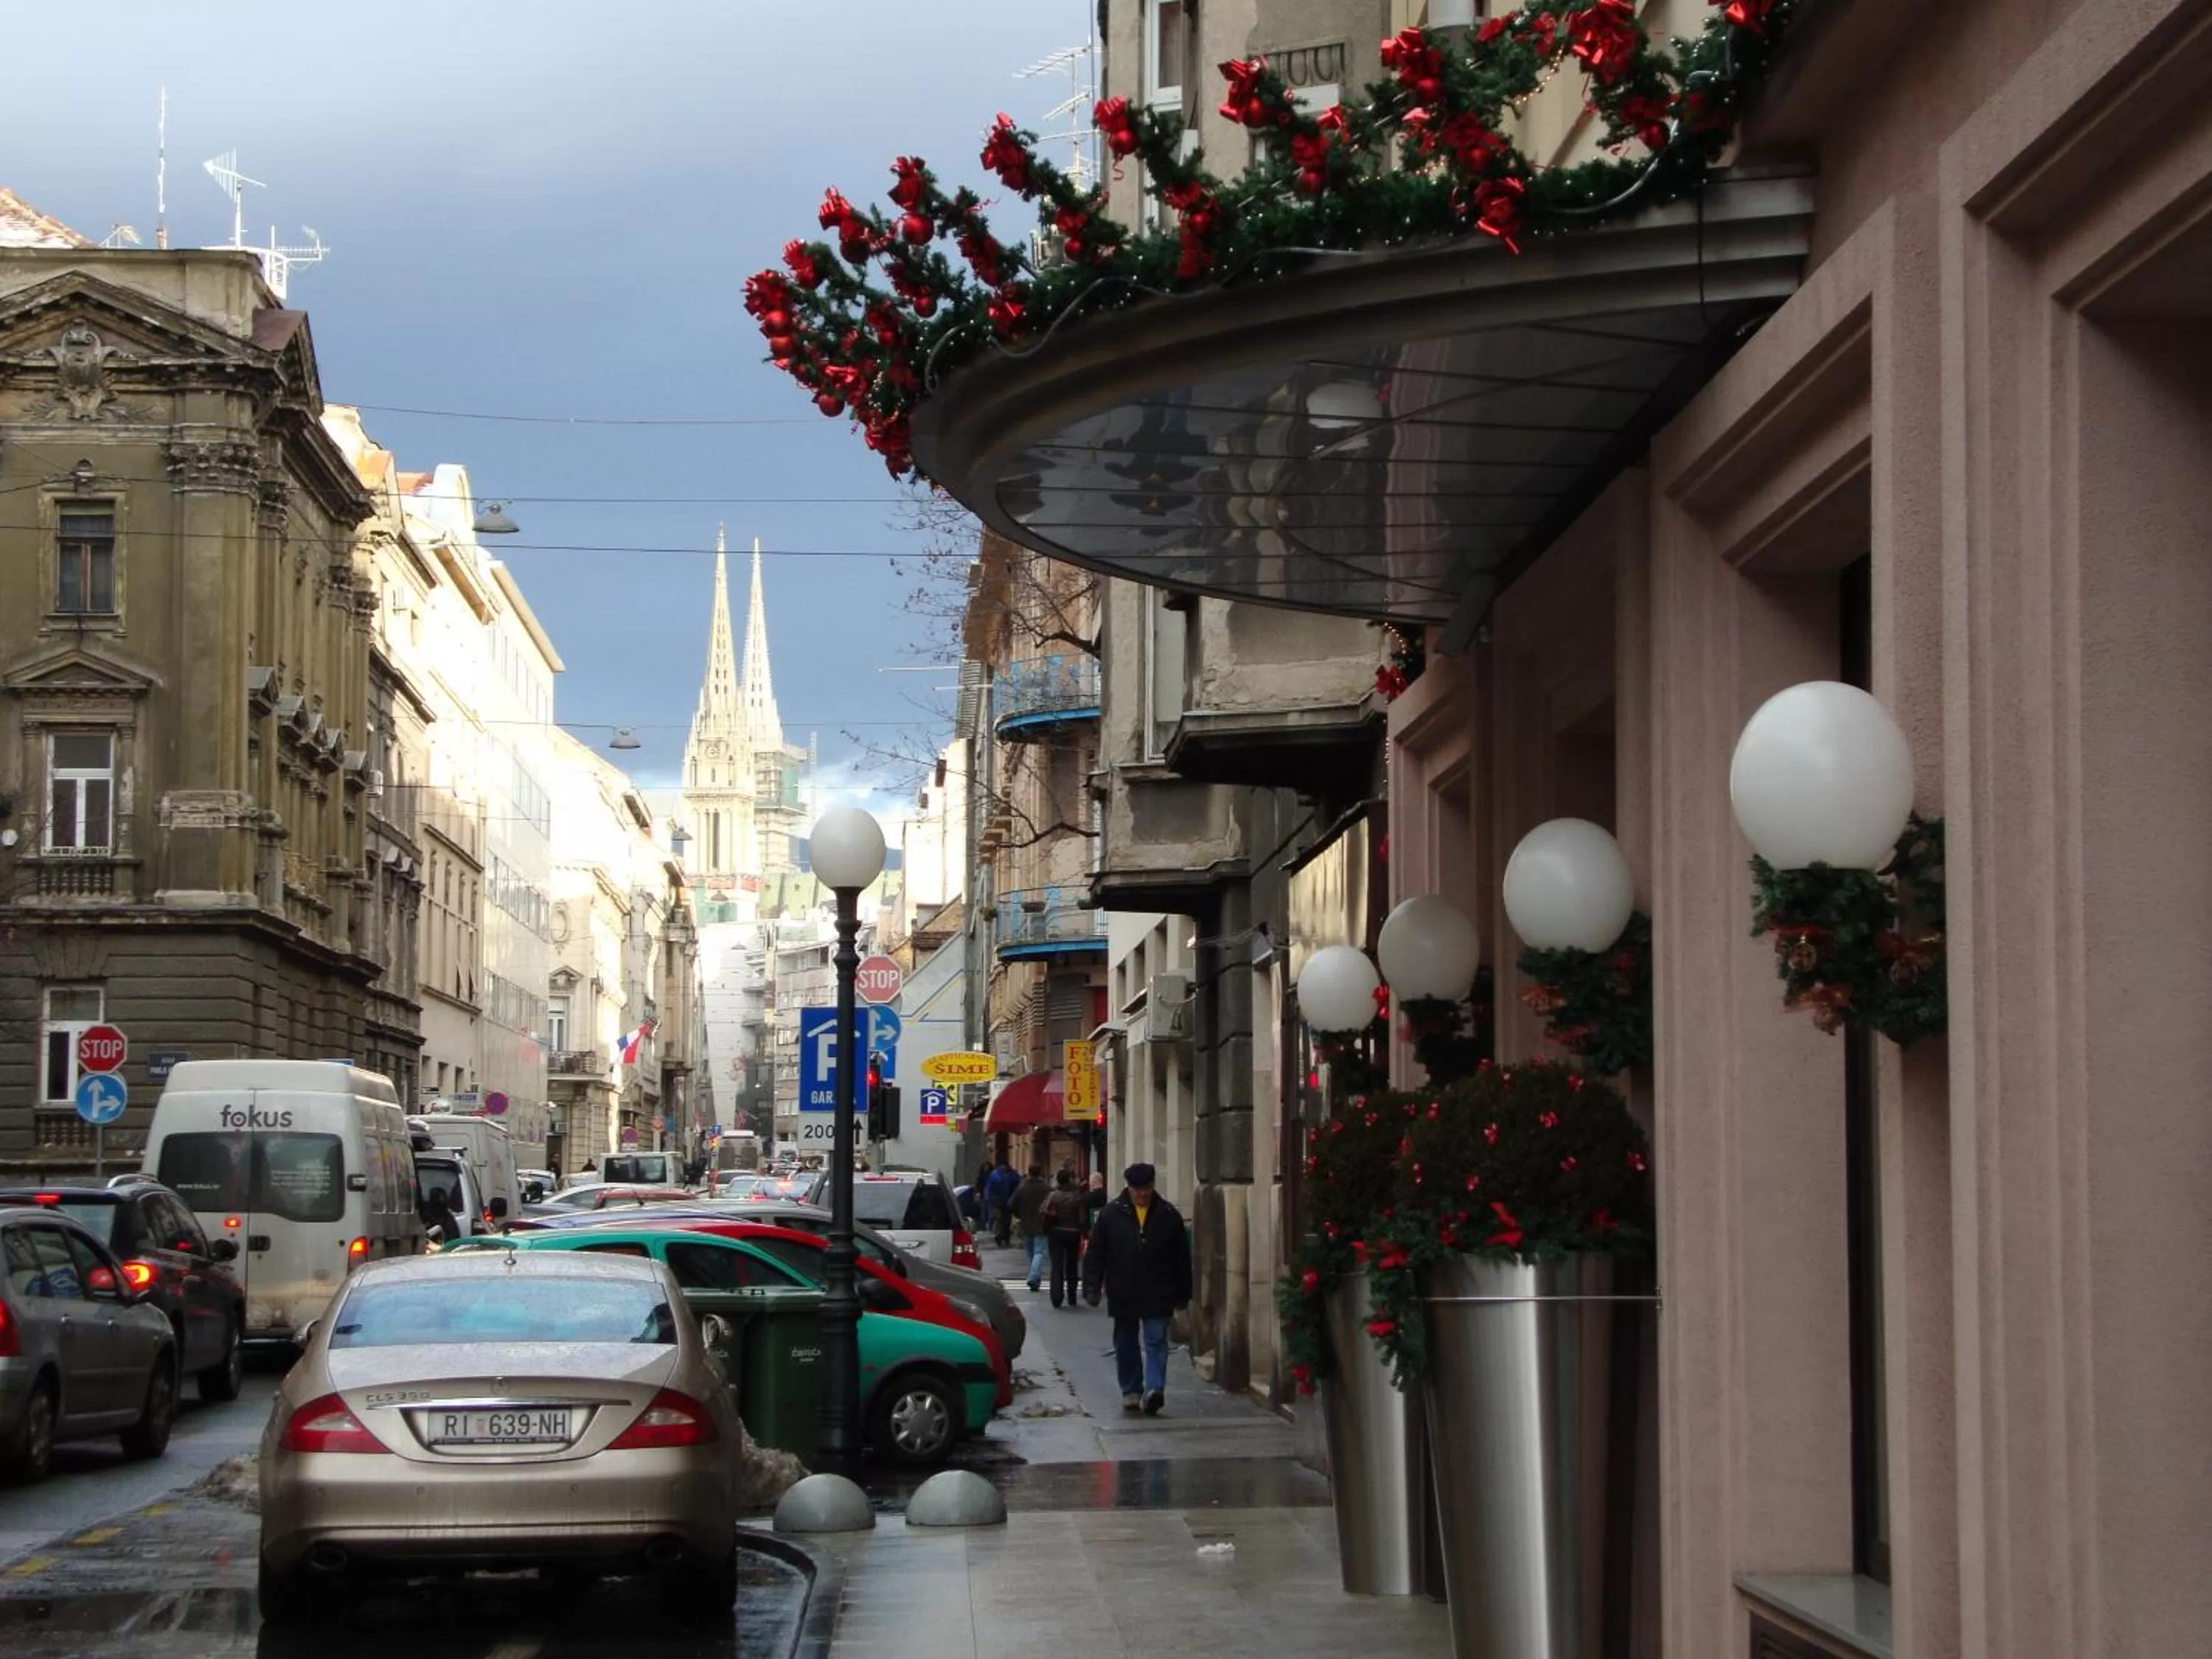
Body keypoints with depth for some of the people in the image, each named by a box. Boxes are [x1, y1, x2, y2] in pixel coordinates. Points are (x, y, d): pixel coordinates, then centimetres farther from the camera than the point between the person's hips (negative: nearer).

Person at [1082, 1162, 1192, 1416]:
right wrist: (1092, 1288, -6)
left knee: (1156, 1342, -9)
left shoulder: (1169, 1216, 2)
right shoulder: (1111, 1214, 0)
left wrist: (1183, 1294, 8)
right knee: (1126, 1344, 10)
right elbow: (1095, 1254, 1)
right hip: (1122, 1295, 1)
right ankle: (1131, 1391, 22)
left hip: (1158, 1296, -1)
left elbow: (1181, 1259, 7)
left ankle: (1153, 1390, -19)